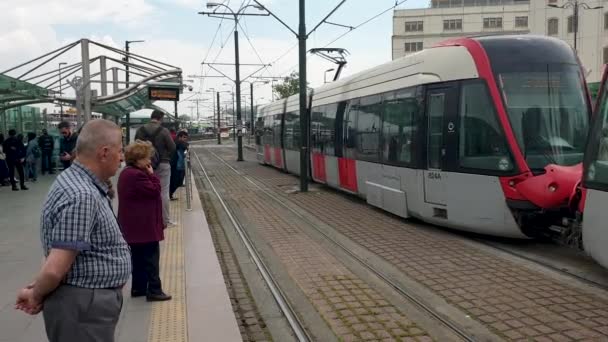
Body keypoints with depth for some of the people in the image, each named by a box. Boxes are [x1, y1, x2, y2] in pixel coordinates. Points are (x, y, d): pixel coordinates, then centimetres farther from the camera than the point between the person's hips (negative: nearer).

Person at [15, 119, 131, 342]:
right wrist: (35, 296, -9)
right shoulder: (82, 196, -25)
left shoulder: (77, 182, 8)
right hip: (84, 306, -9)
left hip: (92, 300, 10)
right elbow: (55, 270, -26)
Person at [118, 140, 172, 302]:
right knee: (151, 259, -3)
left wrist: (148, 175, 5)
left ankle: (138, 287, 26)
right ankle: (154, 290, 2)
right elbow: (155, 190, -18)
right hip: (145, 226, -11)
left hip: (135, 226, 11)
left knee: (139, 258, 18)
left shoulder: (127, 173, 13)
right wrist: (152, 174, -10)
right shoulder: (136, 175, -22)